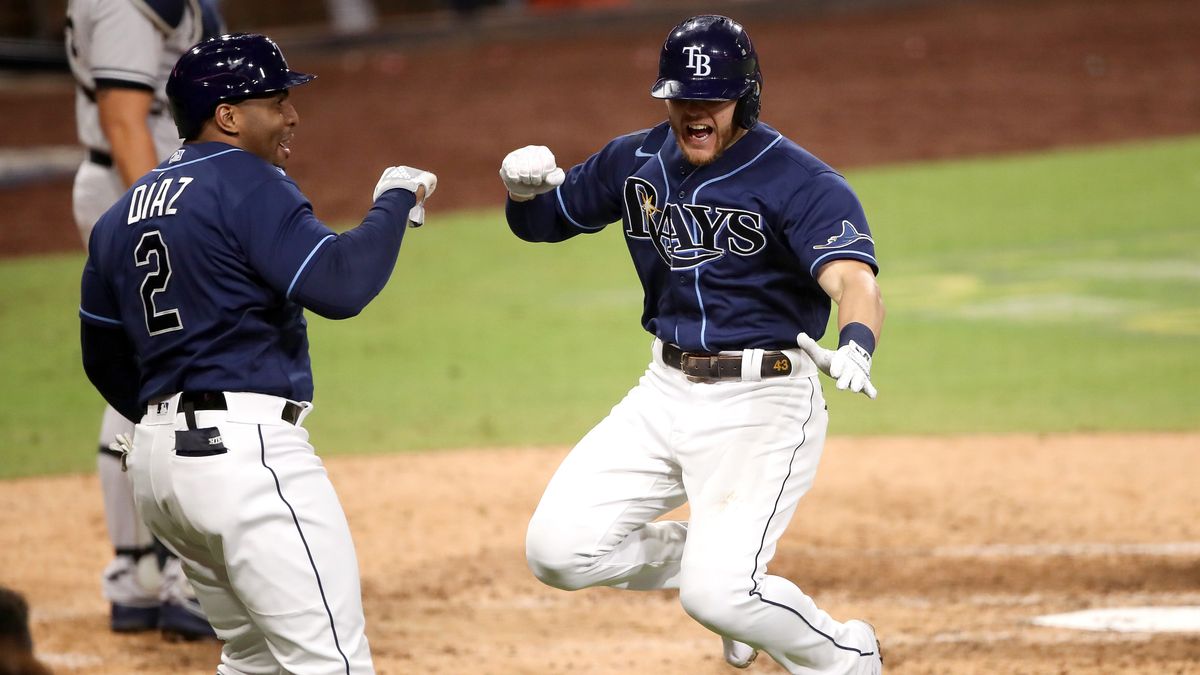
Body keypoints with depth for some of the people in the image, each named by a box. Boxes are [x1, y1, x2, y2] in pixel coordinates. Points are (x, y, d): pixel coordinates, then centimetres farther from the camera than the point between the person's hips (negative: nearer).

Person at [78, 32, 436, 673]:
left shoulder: (121, 216, 17)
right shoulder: (248, 185, -8)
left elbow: (105, 361, 24)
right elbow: (338, 285, -19)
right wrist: (394, 202, -5)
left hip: (153, 455, 9)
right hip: (246, 451, -9)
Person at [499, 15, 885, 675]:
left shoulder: (802, 183, -15)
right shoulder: (637, 161, 5)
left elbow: (854, 280, -30)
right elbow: (541, 220, 18)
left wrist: (854, 346, -53)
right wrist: (525, 190, -7)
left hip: (762, 403, -6)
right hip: (665, 394, 6)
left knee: (718, 594, -19)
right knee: (558, 551, -5)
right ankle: (710, 556, 22)